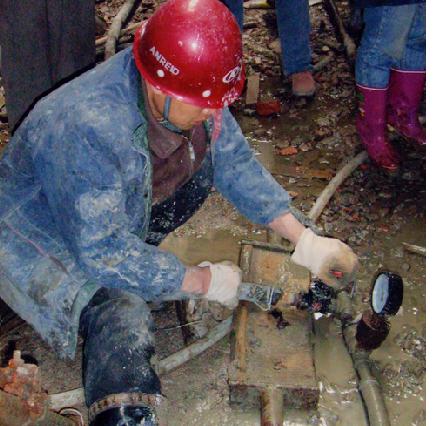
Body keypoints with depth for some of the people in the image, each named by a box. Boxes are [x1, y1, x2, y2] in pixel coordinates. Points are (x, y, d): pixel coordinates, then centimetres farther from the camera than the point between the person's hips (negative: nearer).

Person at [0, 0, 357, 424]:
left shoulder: (190, 91, -17)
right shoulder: (86, 130, -38)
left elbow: (235, 163, -5)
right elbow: (104, 253, -33)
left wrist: (305, 241, -10)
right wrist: (203, 281, -23)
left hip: (118, 214, 7)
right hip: (44, 239, -7)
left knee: (206, 152, -8)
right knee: (124, 317, -32)